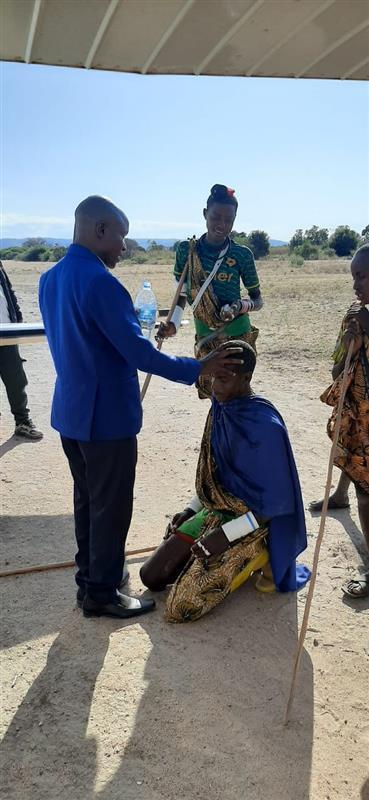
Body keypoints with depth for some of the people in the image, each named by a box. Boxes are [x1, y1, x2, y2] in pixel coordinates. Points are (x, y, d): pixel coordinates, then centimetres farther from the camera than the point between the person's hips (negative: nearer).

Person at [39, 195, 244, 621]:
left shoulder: (50, 278, 6)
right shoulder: (100, 282, -23)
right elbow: (139, 354, -23)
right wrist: (197, 369, -14)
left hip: (70, 411, 9)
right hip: (106, 415, -9)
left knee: (86, 500, 20)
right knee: (111, 507, 6)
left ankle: (88, 581, 33)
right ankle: (102, 594, 19)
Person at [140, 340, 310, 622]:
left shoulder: (266, 427, -25)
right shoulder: (221, 408, -2)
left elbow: (275, 503, -20)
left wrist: (225, 535, -22)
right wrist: (191, 509, 5)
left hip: (251, 522, -7)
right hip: (215, 510, 7)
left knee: (182, 607, -15)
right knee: (151, 577, 5)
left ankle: (257, 555, 4)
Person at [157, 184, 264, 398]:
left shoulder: (242, 255, -7)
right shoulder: (187, 250, 0)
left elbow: (258, 300, 0)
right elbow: (182, 293, 9)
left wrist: (240, 306, -22)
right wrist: (173, 323, -7)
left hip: (237, 337, -2)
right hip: (205, 338, 3)